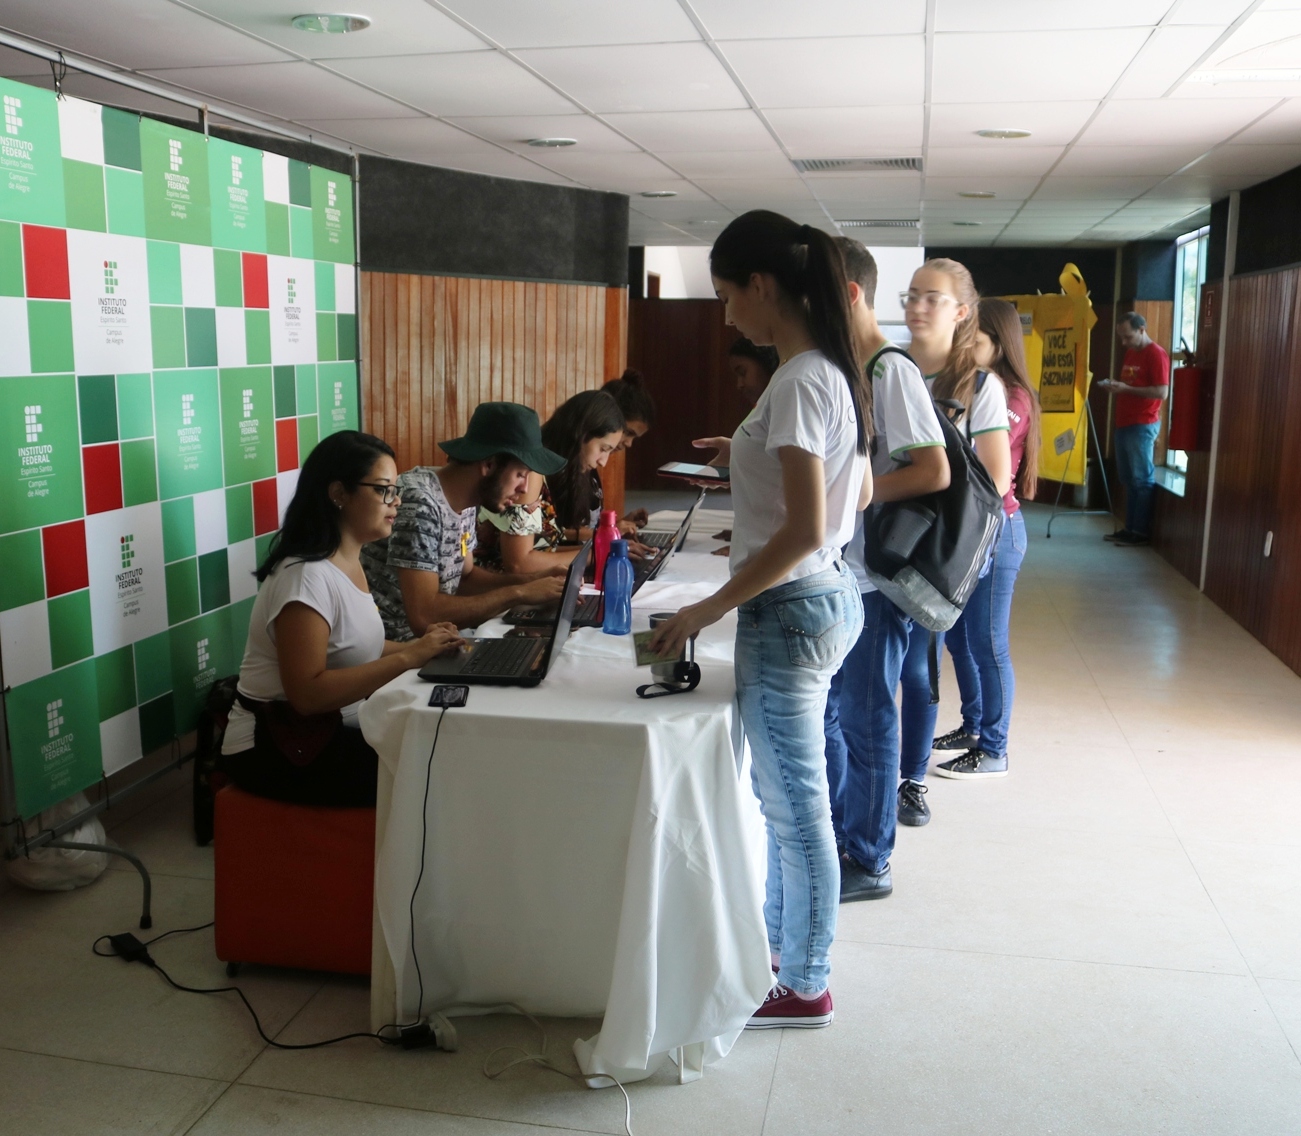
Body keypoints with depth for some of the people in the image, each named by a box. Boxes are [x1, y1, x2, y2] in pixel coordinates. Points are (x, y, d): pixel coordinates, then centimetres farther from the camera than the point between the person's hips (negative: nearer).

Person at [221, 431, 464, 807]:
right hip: (275, 750, -8)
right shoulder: (307, 576, -21)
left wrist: (416, 647, -4)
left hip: (331, 731, 8)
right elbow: (307, 693, -27)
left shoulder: (350, 562, 7)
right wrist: (407, 658, -28)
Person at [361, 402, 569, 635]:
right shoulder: (419, 504, -25)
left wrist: (532, 579, -1)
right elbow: (423, 616, -30)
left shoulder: (464, 499, 1)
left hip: (425, 638, 8)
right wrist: (518, 593, -24)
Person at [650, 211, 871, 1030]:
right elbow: (861, 494, 17)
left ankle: (805, 987, 23)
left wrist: (708, 610, -19)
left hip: (790, 611, -10)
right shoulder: (834, 370, 9)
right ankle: (783, 943, 39)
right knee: (786, 795, 22)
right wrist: (759, 460, 18)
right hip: (827, 596, 10)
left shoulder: (798, 384, -20)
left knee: (796, 808, 5)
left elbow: (804, 533, -25)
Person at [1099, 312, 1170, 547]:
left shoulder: (1156, 354, -11)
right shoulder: (1130, 353, 17)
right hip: (1124, 424, 9)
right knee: (1129, 480, 10)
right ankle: (1130, 528, 14)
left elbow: (1162, 392, -18)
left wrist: (1126, 389, -20)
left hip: (1142, 426, -9)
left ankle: (1142, 532, -1)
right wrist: (1115, 386, 8)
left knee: (1142, 479, -4)